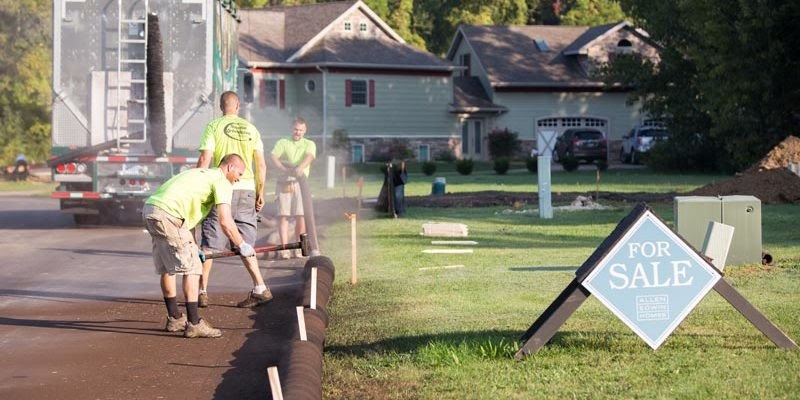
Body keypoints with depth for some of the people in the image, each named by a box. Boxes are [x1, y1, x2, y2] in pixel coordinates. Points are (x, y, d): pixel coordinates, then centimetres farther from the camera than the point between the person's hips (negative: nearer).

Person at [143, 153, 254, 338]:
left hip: (149, 209, 10)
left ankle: (174, 319, 29)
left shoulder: (201, 174, 29)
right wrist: (242, 245, 5)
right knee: (191, 268, -4)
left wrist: (192, 246, 32)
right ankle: (194, 324, -4)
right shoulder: (222, 182, 1)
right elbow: (225, 222, -8)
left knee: (167, 268, 19)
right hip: (167, 214, -10)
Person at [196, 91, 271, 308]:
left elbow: (204, 160, -8)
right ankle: (260, 288, 1)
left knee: (209, 243, 5)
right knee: (244, 244, 10)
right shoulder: (251, 129, 9)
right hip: (247, 188, 3)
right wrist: (260, 193, 14)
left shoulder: (214, 127, -1)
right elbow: (261, 165, 7)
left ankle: (202, 291, 8)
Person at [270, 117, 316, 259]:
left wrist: (301, 167, -30)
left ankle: (299, 248, 6)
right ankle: (284, 249, -6)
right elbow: (274, 157, -1)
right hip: (284, 182, 0)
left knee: (301, 216, -6)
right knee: (283, 215, -6)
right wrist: (285, 169, -19)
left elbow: (310, 157, -8)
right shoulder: (282, 143, 14)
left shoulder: (309, 144, 13)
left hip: (301, 182, 0)